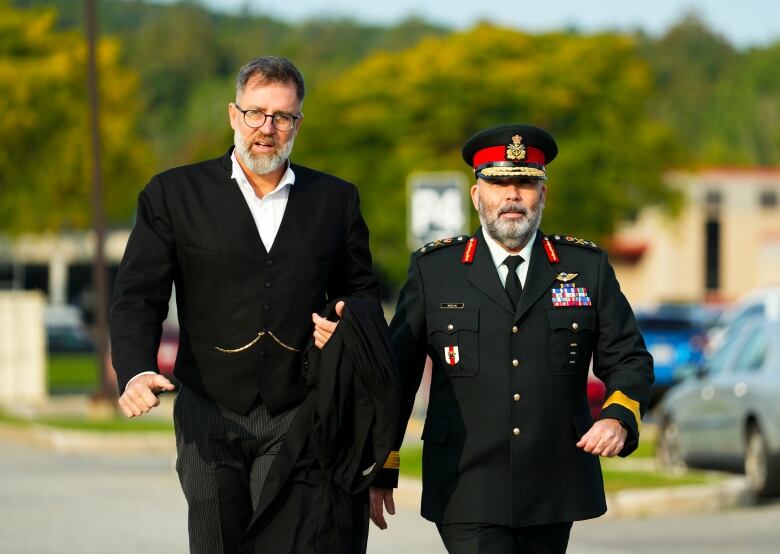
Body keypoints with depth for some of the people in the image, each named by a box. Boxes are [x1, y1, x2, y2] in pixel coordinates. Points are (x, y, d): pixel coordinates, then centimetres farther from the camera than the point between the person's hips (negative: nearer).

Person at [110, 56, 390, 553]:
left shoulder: (336, 200, 10)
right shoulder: (174, 194, 4)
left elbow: (362, 290, 20)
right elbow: (139, 295, -3)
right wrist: (136, 371, -21)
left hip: (298, 418, 0)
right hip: (210, 418, 0)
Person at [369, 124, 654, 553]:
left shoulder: (587, 267, 7)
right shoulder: (433, 270, 4)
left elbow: (628, 360, 9)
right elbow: (395, 373, 7)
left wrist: (619, 418, -11)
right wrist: (380, 470, 7)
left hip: (553, 492, 3)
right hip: (467, 497, -2)